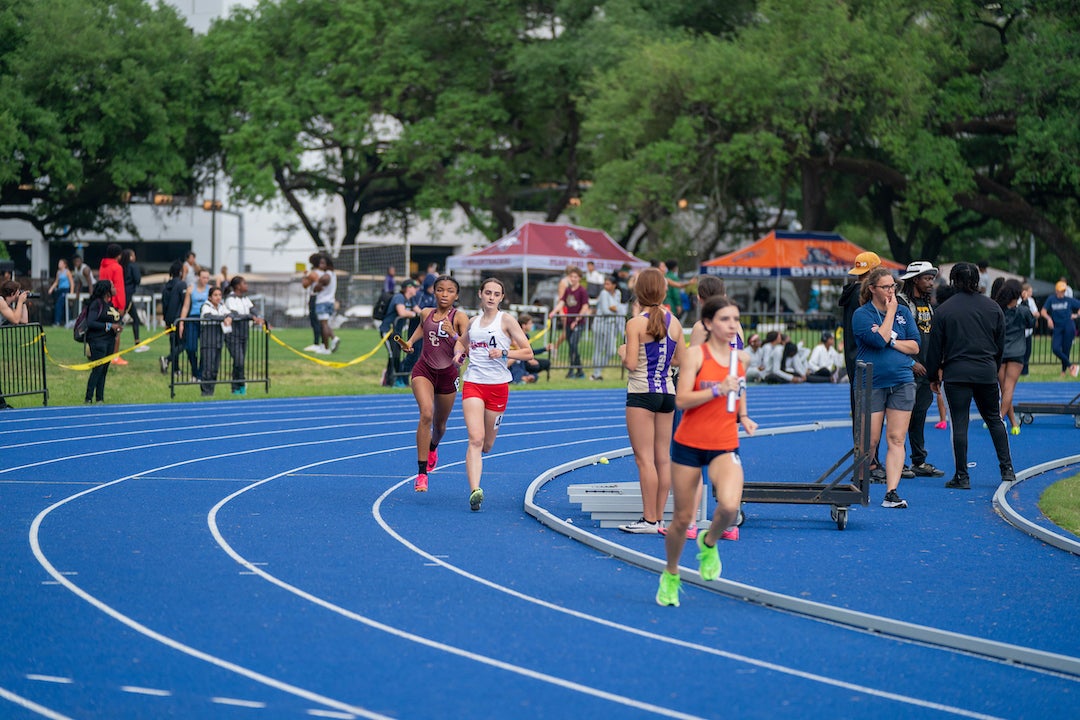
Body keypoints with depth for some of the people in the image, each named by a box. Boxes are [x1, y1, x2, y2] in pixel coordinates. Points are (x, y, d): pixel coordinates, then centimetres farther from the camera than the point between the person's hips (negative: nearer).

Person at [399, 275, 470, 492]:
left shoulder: (459, 318, -9)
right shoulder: (426, 313, 1)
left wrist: (453, 334, -32)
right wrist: (410, 341, 15)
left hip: (447, 374, 0)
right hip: (424, 370, 0)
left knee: (439, 423, 16)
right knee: (426, 414, -23)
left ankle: (432, 448, 56)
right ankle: (422, 473, -22)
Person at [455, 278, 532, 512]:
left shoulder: (506, 320, 0)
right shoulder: (473, 322, 12)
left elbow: (528, 352, -2)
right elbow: (461, 342, 33)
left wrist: (504, 353, -18)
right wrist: (459, 353, 10)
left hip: (498, 386, -1)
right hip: (473, 384, 1)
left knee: (486, 445, 9)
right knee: (475, 439, -16)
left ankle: (476, 455, 47)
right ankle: (475, 491, -26)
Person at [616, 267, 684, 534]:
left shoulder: (636, 324, -12)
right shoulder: (674, 322, 3)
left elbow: (631, 364, -16)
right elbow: (680, 361, 9)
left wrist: (622, 351, 4)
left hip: (642, 394, -6)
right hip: (667, 393, 6)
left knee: (645, 459, -3)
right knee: (663, 458, 9)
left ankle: (649, 520, -3)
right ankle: (659, 518, 12)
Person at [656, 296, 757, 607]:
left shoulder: (742, 358, 6)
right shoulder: (695, 354, -8)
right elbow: (681, 399, -17)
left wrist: (743, 417, 5)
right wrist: (718, 389, -25)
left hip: (725, 446, 2)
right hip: (689, 444, -2)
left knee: (729, 506, -25)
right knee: (683, 517, 6)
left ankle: (709, 542, 9)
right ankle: (670, 576, 30)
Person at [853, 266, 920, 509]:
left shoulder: (903, 311, 9)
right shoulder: (862, 315, -4)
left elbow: (915, 346, 4)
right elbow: (880, 340, -19)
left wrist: (891, 341, -10)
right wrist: (890, 311, -11)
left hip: (901, 382, 3)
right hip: (872, 384, -3)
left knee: (896, 439, -3)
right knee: (870, 440, -1)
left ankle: (892, 492, -6)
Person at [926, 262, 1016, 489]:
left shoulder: (944, 310, -4)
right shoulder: (993, 308, 5)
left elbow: (935, 346, -1)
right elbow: (1000, 344, 13)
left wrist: (934, 375, 9)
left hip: (956, 373, -3)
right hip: (986, 372, 3)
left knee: (959, 423, -1)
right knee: (994, 418, 16)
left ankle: (962, 476, -1)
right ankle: (1007, 468, 12)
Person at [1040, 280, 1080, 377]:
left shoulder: (1069, 300, 3)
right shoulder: (1051, 299, 4)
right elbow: (1043, 312, 0)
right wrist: (1049, 318, -17)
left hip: (1068, 328, -1)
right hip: (1057, 329, 1)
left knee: (1066, 350, -2)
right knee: (1055, 348, -16)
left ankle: (1064, 370, 13)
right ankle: (1070, 365, -2)